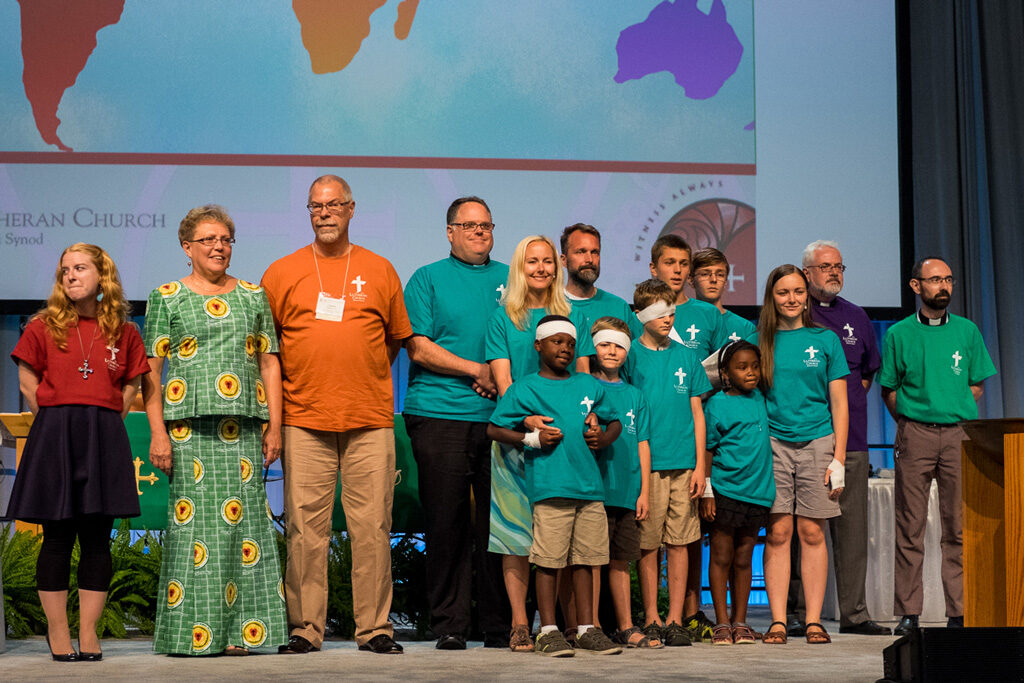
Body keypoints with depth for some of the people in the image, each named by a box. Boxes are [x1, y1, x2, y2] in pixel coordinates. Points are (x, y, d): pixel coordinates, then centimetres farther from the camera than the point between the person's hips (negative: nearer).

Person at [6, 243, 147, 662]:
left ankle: (88, 634, 9)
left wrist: (106, 421, 5)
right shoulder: (44, 327, 3)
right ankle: (57, 632, 9)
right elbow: (27, 381, 7)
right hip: (54, 436, -1)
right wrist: (56, 421, 4)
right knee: (57, 537, 0)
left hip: (104, 439, 1)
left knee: (97, 538, 2)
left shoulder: (122, 332, 7)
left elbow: (132, 384, 14)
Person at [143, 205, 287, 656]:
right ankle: (192, 632, 0)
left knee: (242, 517, -1)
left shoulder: (254, 297, 14)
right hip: (189, 426, -2)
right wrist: (157, 432, -7)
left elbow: (270, 365, 14)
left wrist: (274, 426, 6)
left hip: (244, 428, 3)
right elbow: (151, 371, 2)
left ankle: (237, 630, 4)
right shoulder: (166, 298, 6)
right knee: (192, 518, -5)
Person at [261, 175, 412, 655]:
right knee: (305, 527, -1)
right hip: (305, 420, 0)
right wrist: (287, 388, 8)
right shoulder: (282, 273, 8)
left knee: (371, 526, 0)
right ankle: (305, 629, 6)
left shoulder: (379, 271, 11)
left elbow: (396, 337, 19)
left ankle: (375, 628, 7)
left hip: (371, 421, 0)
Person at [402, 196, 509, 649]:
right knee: (447, 523, -2)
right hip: (440, 416, -3)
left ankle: (499, 625, 9)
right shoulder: (428, 279, 7)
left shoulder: (509, 278, 17)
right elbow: (418, 348, -2)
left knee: (498, 522, 2)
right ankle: (449, 626, 5)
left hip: (500, 418, 3)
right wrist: (475, 369, -9)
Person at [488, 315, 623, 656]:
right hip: (550, 488, -4)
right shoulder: (524, 389, 3)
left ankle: (587, 628, 14)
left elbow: (614, 421, 26)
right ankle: (548, 631, 4)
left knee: (585, 559, 8)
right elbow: (494, 429, 3)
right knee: (550, 560, -4)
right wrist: (532, 439, -9)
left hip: (590, 487, 4)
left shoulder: (589, 385, 16)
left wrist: (603, 439, 5)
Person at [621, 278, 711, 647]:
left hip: (684, 462, 2)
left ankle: (675, 620, 9)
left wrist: (700, 464, 4)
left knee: (678, 543, 3)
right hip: (646, 463, -2)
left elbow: (697, 412, 11)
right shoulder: (630, 357, 2)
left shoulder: (686, 357, 10)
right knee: (648, 545, 1)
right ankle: (651, 619, 9)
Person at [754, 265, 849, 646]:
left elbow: (838, 403, 6)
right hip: (773, 443, 0)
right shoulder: (759, 341, 7)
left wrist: (839, 458, -1)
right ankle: (777, 621, 1)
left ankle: (814, 621, 4)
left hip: (817, 442, 0)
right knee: (778, 532, -2)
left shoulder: (825, 340, 7)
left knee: (812, 532, 0)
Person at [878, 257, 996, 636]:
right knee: (910, 526, -1)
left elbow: (976, 385, 14)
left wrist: (956, 413, 3)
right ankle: (908, 612, 3)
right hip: (914, 434, -1)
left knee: (959, 526, -2)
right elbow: (889, 389, 10)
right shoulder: (899, 334, 7)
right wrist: (910, 424, 3)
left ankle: (959, 611, 2)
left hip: (959, 434, 1)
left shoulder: (967, 330, 11)